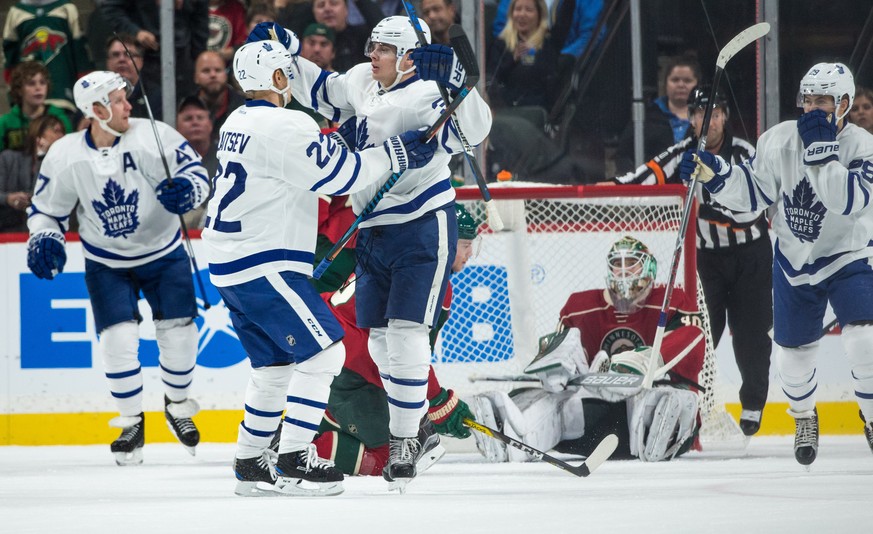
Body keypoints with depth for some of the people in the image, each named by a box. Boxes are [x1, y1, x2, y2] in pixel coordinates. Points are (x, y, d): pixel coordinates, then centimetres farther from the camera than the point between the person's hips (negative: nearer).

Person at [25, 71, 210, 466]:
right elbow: (45, 210, -1)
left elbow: (194, 171, -10)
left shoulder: (154, 136, -17)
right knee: (118, 339, -12)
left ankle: (177, 404, 26)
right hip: (107, 265, 0)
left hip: (164, 253, 0)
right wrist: (43, 239, -19)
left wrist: (186, 191, -31)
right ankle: (132, 423, 6)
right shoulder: (65, 156, -14)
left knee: (178, 332, -2)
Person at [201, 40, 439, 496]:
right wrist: (397, 153, -10)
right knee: (323, 351, -8)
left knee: (274, 364, 17)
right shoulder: (281, 126, -16)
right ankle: (294, 463, -11)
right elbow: (336, 175, -18)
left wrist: (336, 145, 13)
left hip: (232, 266, 10)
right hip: (263, 266, -10)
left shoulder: (239, 123, 15)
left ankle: (250, 464, 21)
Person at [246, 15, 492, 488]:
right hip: (373, 231, 8)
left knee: (406, 332, -14)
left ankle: (404, 440, -7)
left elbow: (471, 130, -32)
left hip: (423, 228, -8)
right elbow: (321, 93, 22)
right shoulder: (361, 82, 5)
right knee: (379, 336, 13)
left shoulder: (423, 95, -18)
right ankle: (423, 418, 31)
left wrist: (454, 84, -46)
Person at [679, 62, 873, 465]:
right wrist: (713, 174, -19)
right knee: (793, 349, 10)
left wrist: (822, 151, -37)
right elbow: (753, 191, -4)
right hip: (795, 261, 3)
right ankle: (804, 419, 37)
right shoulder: (779, 140, -10)